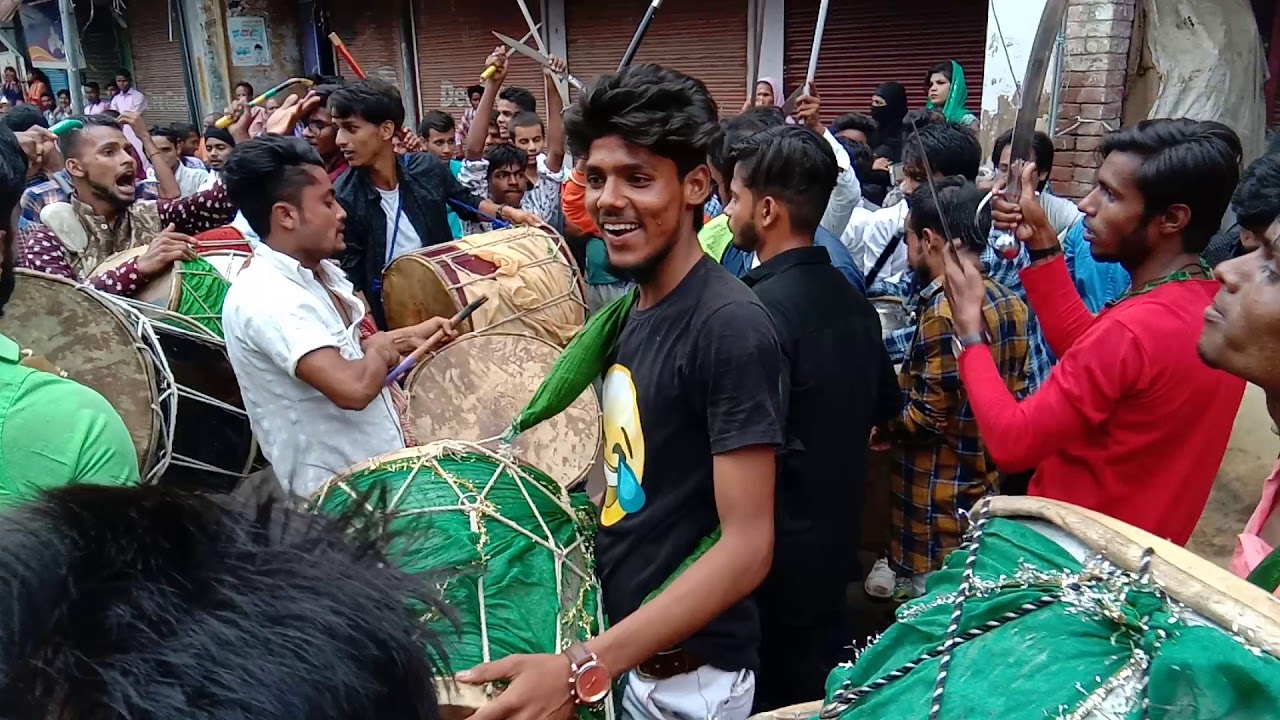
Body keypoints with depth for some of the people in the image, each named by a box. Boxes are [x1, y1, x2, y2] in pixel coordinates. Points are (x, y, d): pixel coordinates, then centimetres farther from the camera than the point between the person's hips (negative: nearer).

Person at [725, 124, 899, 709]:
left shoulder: (759, 311, -23)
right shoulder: (853, 299, 2)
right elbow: (884, 407, 15)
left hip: (777, 543, -7)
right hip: (836, 528, 7)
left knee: (769, 696, 10)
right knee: (821, 684, 22)